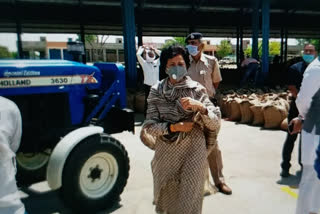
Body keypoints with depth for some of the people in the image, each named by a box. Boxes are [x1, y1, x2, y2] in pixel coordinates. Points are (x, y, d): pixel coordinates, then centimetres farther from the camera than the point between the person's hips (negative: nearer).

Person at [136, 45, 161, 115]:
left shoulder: (156, 62, 9)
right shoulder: (144, 63, 0)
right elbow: (138, 54, -12)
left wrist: (154, 49, 9)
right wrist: (142, 48, 5)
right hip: (147, 85, -3)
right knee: (147, 101, 3)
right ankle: (146, 114, 15)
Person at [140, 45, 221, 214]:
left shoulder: (197, 89, -6)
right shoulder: (156, 91, -4)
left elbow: (216, 124, -10)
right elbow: (149, 126, -6)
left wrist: (200, 107, -26)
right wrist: (173, 127, -20)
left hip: (193, 152, -1)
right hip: (166, 153, 2)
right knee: (165, 199, 19)